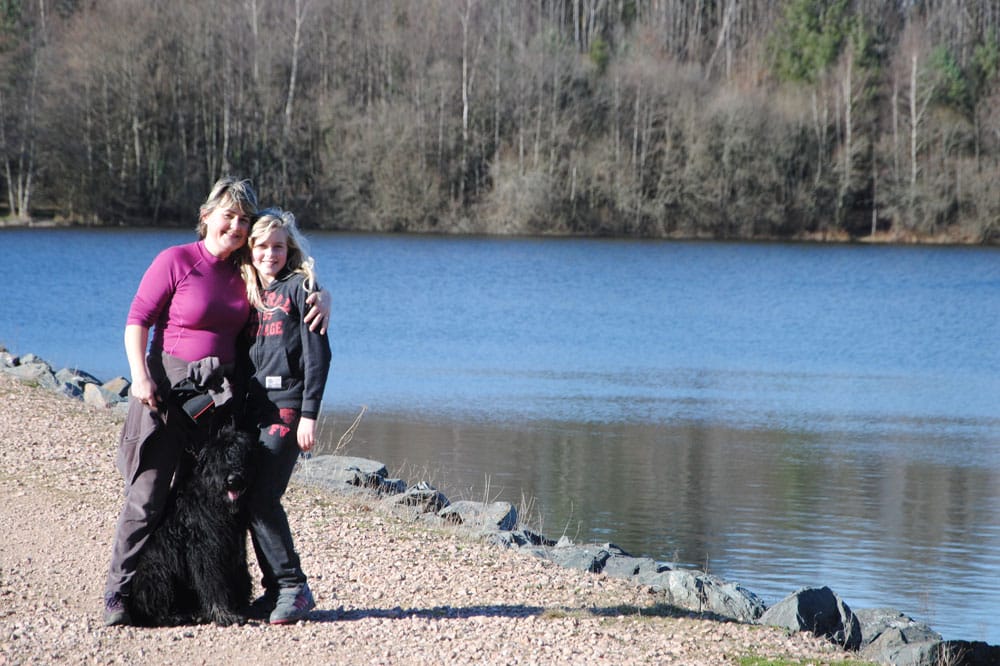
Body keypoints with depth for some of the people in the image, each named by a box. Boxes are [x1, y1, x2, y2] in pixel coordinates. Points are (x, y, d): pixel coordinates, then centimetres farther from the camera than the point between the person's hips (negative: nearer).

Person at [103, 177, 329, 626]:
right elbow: (137, 319, -5)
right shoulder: (175, 261, -5)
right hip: (167, 388, -5)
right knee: (148, 494, -7)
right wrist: (140, 376, -16)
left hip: (219, 394, 5)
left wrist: (320, 303, -3)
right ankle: (117, 595, -3)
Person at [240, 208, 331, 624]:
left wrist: (309, 414, -13)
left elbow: (317, 354, -6)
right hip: (251, 406, 6)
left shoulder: (300, 287, 0)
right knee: (252, 501, 2)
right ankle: (277, 589, 8)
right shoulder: (248, 292, 18)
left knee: (263, 499, -14)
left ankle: (294, 588, -6)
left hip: (285, 406, -6)